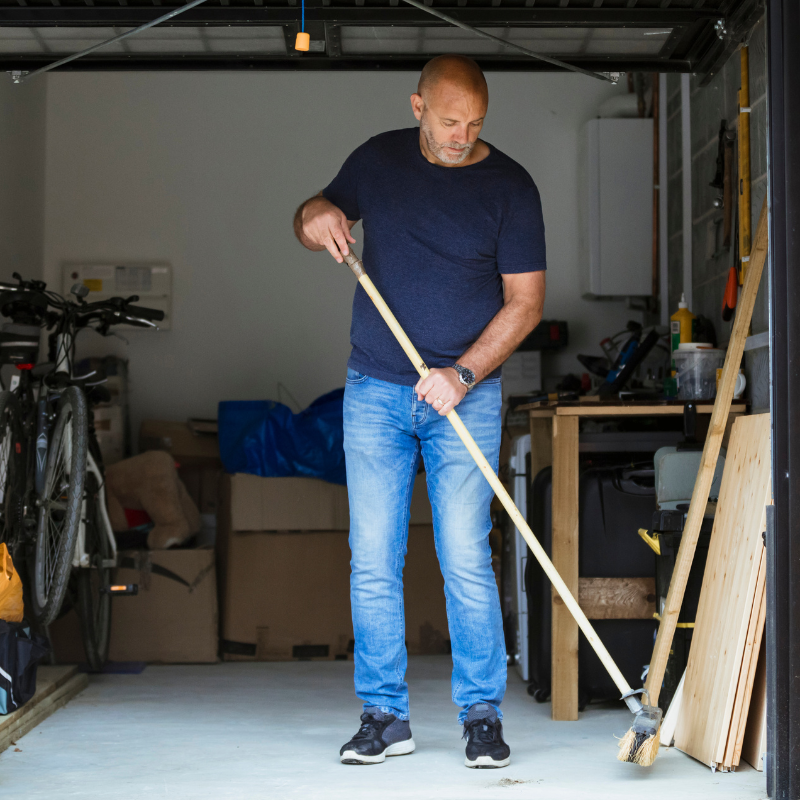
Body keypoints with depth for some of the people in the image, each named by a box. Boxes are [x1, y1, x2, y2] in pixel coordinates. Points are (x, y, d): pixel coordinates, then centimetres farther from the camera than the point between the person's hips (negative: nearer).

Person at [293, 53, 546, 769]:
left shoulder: (510, 186, -3)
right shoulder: (379, 159, 6)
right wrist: (314, 217, -7)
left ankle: (482, 715, 6)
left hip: (466, 394, -2)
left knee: (467, 561, -6)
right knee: (373, 563, 1)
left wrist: (463, 374, -16)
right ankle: (385, 716, 10)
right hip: (375, 391, 3)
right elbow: (319, 214, 19)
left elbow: (525, 301, -4)